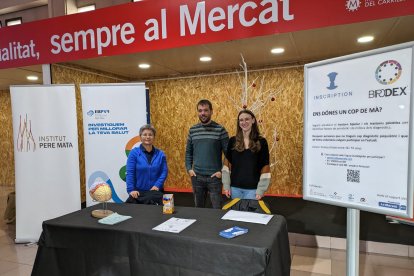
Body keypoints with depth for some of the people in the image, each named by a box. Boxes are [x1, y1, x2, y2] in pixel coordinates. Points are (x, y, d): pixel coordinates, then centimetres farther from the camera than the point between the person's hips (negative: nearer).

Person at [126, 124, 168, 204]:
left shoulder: (160, 154, 4)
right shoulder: (134, 153, -3)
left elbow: (164, 171, 1)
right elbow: (130, 173, -8)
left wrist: (157, 185, -12)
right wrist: (131, 190, -16)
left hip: (155, 191, 2)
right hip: (138, 192, -1)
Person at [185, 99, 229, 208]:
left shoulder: (220, 130, -7)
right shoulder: (192, 130, 5)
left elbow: (228, 153, -5)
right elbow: (188, 152, 12)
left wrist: (222, 171, -10)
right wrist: (189, 169, 2)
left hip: (214, 177, -3)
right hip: (197, 177, 3)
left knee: (217, 209, 7)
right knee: (198, 208, 17)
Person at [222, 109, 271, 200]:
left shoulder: (261, 142, -4)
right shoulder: (232, 141, 1)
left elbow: (265, 168, -4)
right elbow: (227, 164, 5)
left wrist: (260, 190, -7)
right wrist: (226, 185, 0)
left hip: (252, 189, -2)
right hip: (235, 187, 2)